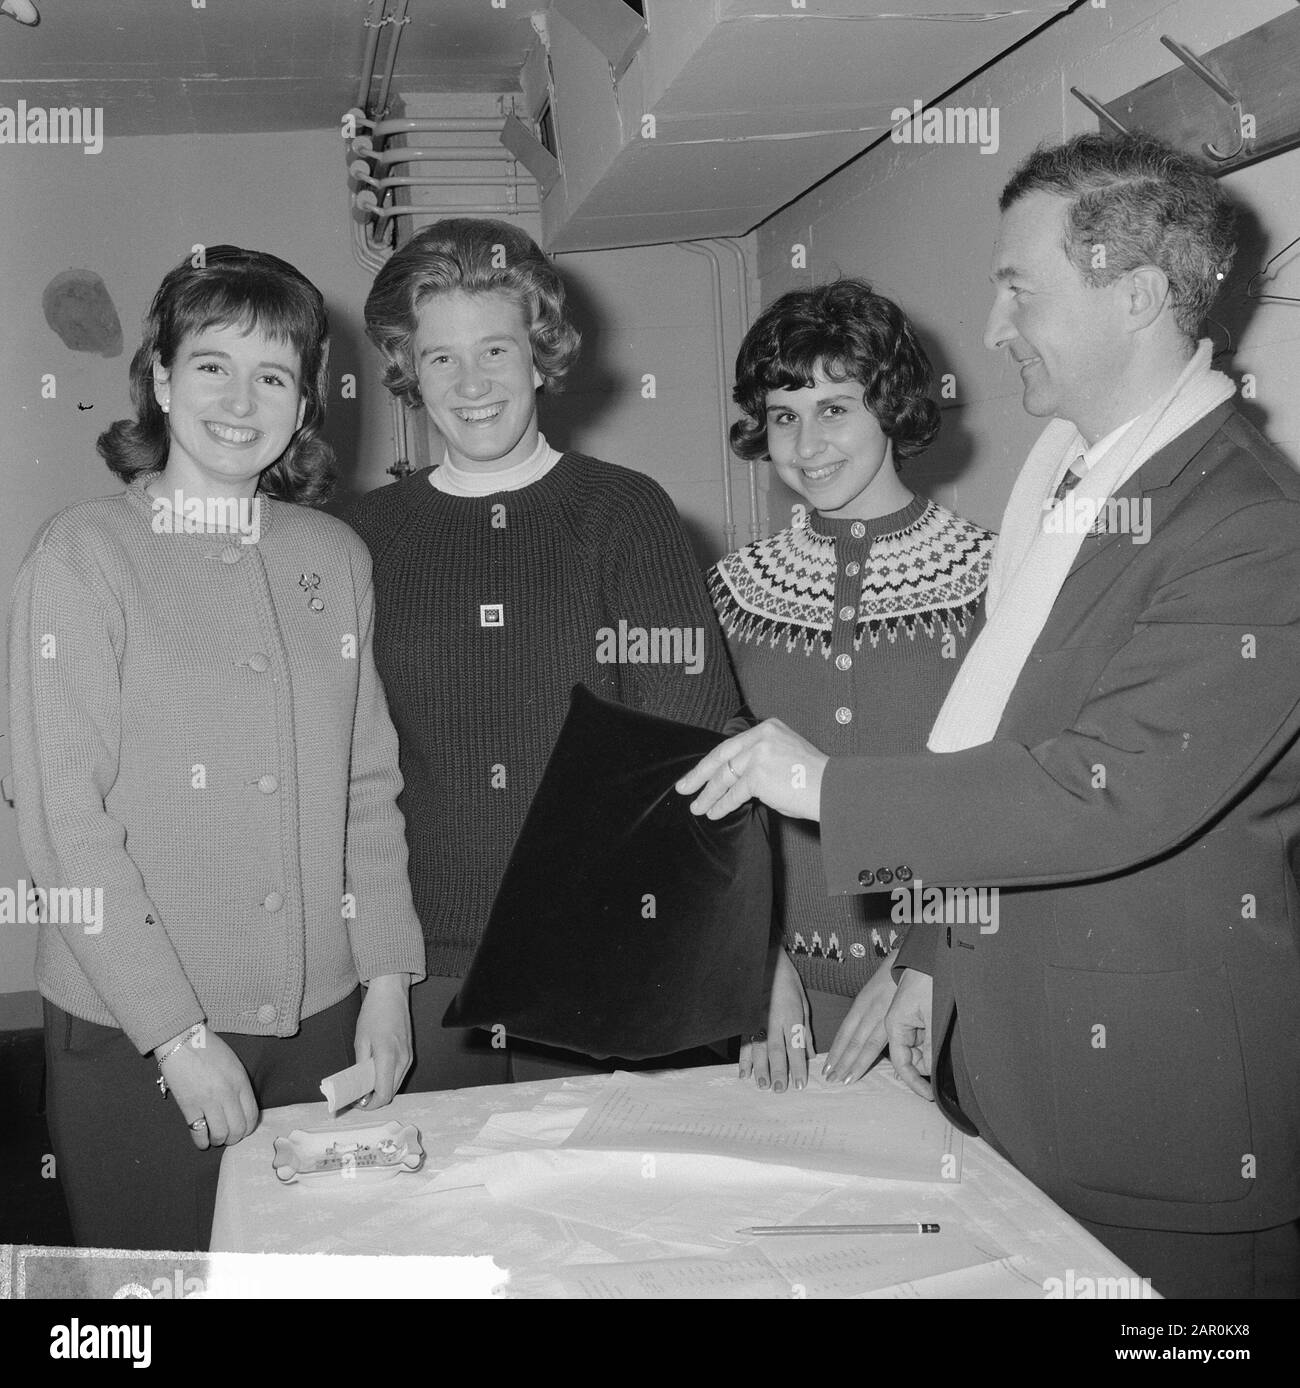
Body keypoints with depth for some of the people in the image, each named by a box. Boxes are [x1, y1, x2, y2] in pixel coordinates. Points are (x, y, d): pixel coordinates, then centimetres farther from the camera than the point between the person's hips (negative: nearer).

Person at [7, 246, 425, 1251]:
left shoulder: (336, 557, 5)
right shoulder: (82, 555, -8)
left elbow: (370, 786, 8)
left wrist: (387, 979, 1)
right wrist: (179, 1033, -14)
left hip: (322, 1020, 4)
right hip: (135, 1043, -4)